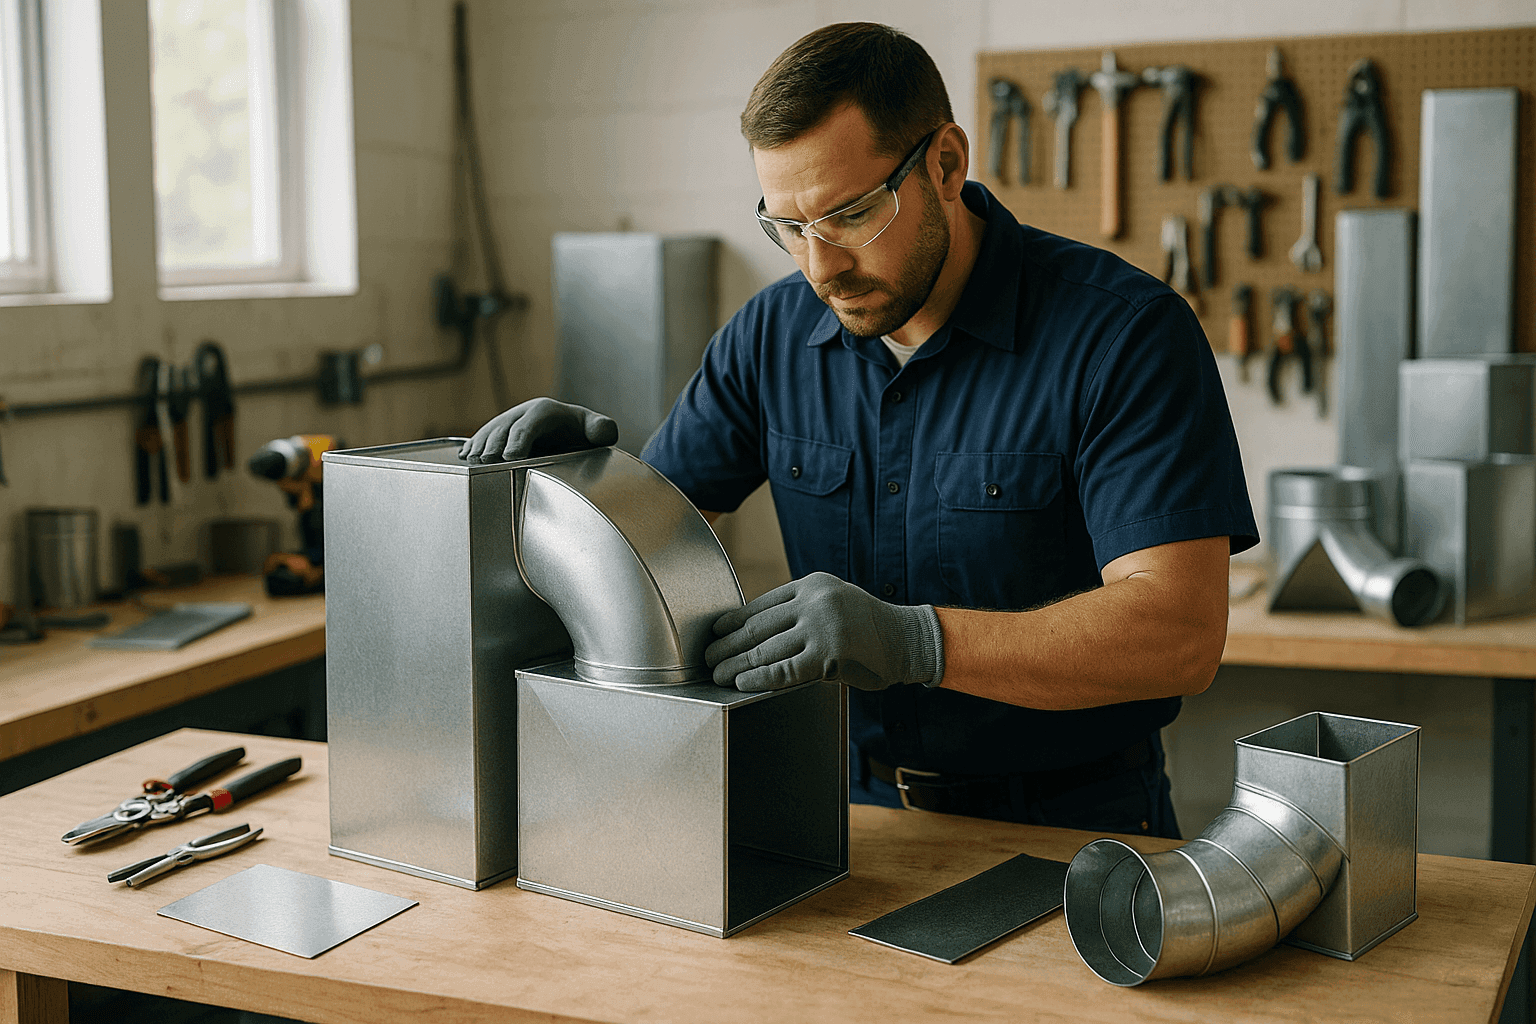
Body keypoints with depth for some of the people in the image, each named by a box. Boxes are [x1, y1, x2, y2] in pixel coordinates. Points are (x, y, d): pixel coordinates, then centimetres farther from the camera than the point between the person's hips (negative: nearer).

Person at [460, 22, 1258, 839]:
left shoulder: (1124, 333, -14)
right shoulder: (773, 334, 3)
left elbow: (1181, 634, -23)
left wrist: (915, 642, -34)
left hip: (1073, 828, -3)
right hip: (857, 801, 4)